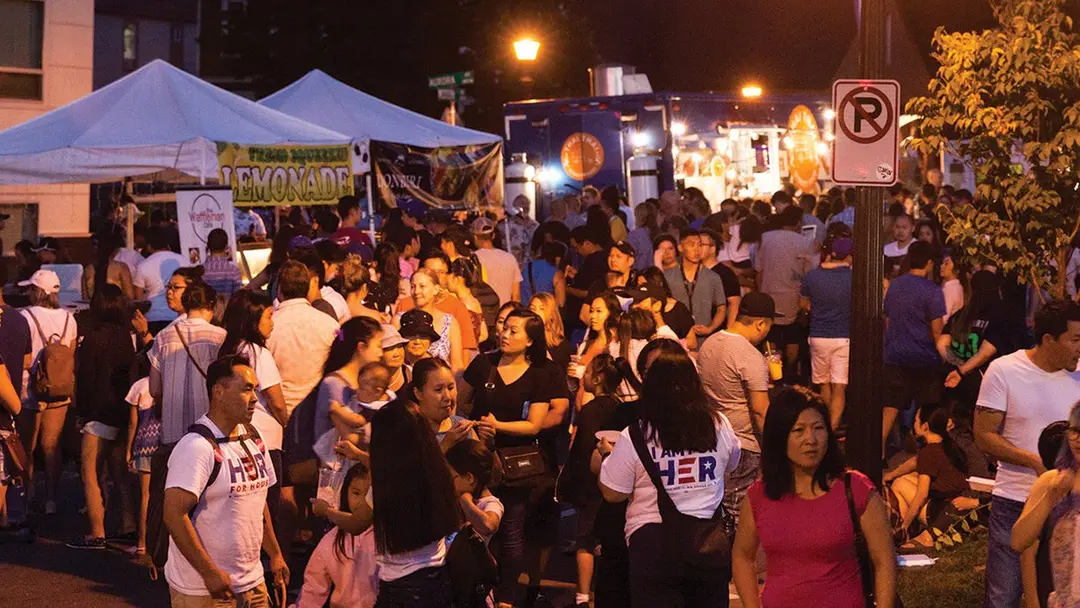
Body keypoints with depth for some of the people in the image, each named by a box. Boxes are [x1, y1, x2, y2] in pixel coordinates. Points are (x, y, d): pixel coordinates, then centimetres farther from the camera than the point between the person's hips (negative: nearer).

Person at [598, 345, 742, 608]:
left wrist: (608, 455, 13)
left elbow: (612, 494, -5)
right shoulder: (719, 425, 0)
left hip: (654, 544, -3)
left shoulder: (634, 438, -11)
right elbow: (731, 463, 20)